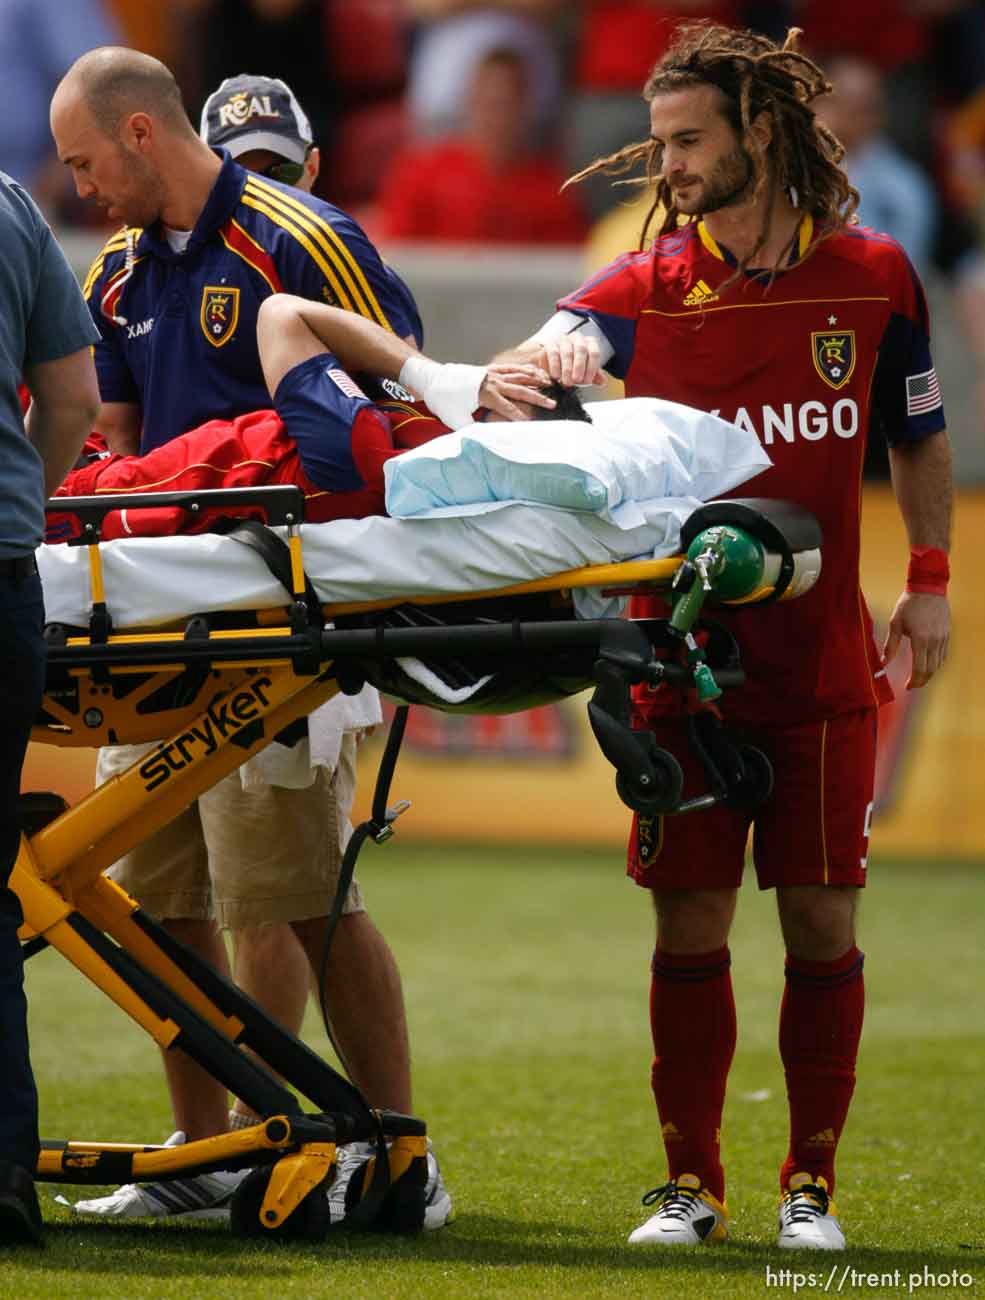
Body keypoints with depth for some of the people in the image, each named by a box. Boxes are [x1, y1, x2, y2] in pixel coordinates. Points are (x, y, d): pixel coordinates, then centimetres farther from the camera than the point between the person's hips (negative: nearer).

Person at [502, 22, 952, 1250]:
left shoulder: (872, 276, 2)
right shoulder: (648, 286, -1)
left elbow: (919, 441, 15)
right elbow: (542, 353, -19)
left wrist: (929, 581, 5)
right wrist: (549, 360, -43)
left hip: (823, 663, 0)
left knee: (821, 920, 1)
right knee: (689, 923, 1)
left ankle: (812, 1185, 10)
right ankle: (690, 1186, 10)